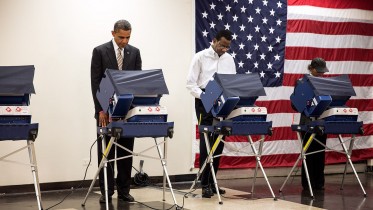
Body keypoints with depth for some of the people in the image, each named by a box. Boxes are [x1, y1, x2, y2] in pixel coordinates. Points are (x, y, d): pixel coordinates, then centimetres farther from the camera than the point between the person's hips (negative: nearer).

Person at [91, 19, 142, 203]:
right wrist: (101, 109, -12)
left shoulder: (134, 52, 6)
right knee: (105, 151, 3)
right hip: (106, 109, -2)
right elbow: (95, 82, -6)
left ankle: (124, 190, 14)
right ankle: (106, 191, 11)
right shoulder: (100, 51, -4)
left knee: (126, 151, 6)